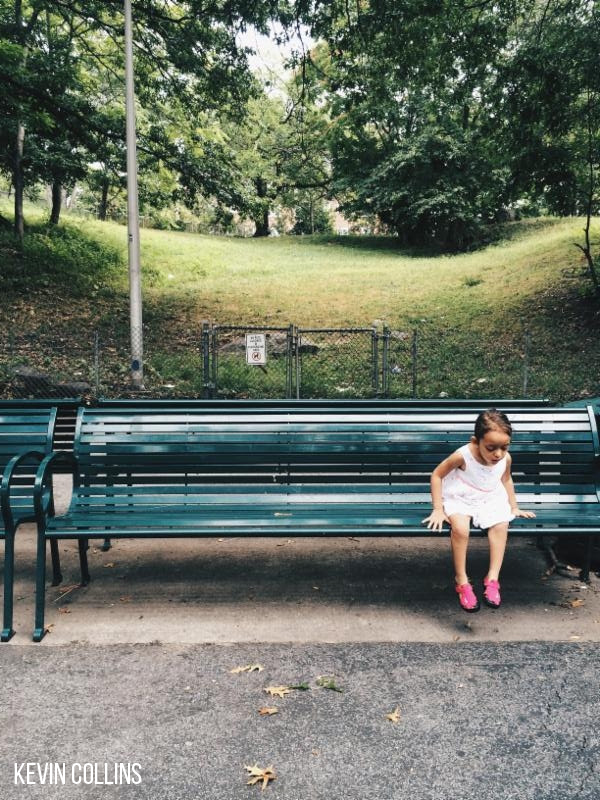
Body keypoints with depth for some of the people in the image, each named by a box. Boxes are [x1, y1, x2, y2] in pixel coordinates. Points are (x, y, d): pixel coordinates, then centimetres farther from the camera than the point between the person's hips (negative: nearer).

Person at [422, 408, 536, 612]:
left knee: (501, 525, -25)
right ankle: (462, 581, -16)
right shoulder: (462, 456, -27)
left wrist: (514, 507, 12)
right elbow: (437, 475, -14)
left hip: (491, 500, 4)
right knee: (460, 527, -32)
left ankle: (492, 578, -15)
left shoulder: (506, 458, -13)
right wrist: (438, 509, -15)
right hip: (460, 499, -4)